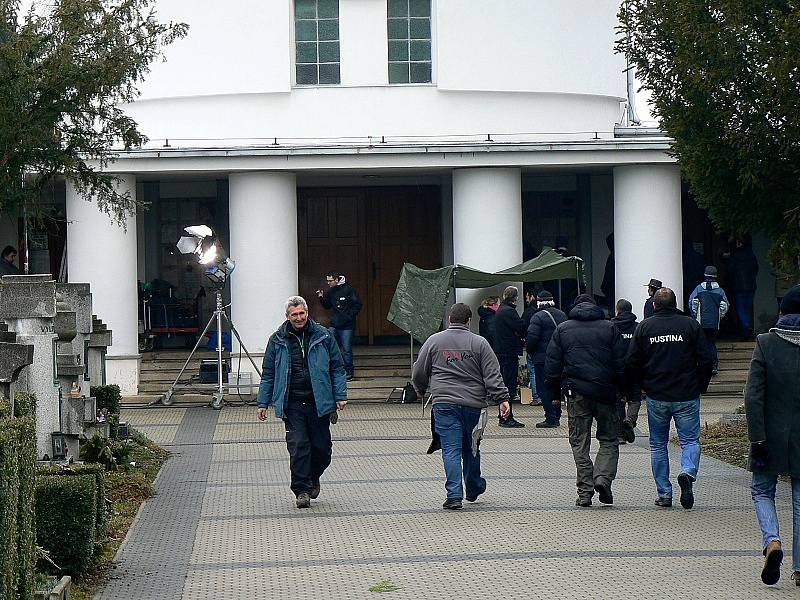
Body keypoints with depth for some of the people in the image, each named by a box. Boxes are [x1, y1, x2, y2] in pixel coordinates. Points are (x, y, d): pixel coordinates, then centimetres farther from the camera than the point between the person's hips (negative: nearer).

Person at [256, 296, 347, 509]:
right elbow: (268, 373, 10)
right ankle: (302, 490, -1)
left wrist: (340, 396, 0)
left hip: (319, 402, 1)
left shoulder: (323, 336, 4)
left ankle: (313, 478, 32)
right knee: (298, 446, -8)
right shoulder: (278, 340, 4)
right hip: (292, 404, -1)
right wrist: (263, 403, 8)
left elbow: (337, 368, 7)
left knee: (322, 447, 5)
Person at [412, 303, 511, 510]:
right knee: (471, 448, 16)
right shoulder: (479, 343, 2)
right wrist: (502, 398, -4)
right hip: (473, 403, 1)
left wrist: (421, 390, 31)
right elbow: (493, 375, -4)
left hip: (444, 403, 0)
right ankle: (473, 490, 30)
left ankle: (454, 494, -11)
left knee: (451, 450, -2)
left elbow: (418, 372, 13)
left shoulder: (434, 341, 5)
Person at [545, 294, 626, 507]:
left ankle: (584, 491, 1)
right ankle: (603, 477, -10)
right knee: (609, 439, 11)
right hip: (605, 392, 0)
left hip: (576, 393, 0)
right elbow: (622, 363, 2)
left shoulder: (563, 329, 7)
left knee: (579, 442, 6)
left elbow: (552, 365, 5)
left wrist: (555, 393, 12)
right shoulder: (609, 328, 6)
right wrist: (623, 391, 10)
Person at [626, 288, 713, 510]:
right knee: (690, 440, 8)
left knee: (658, 445, 11)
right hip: (687, 397, -1)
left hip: (656, 397, 1)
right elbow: (706, 360, -2)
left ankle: (664, 494, 9)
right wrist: (701, 387, 10)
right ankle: (688, 472, -21)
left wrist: (639, 387, 13)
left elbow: (632, 363, 0)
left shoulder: (643, 327, 1)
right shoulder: (691, 325, -1)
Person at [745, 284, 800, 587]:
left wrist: (757, 438, -9)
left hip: (773, 435, -1)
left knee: (762, 490, 16)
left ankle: (772, 541, -10)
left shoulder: (766, 343, -8)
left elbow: (753, 395, -12)